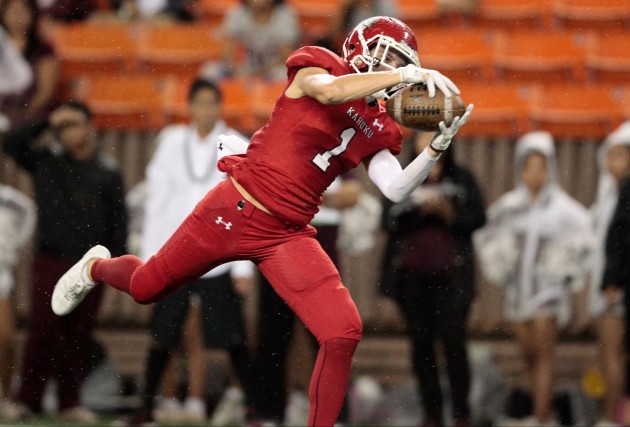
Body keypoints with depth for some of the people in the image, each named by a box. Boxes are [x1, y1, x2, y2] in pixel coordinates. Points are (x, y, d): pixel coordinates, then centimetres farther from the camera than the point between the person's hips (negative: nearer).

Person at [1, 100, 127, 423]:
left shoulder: (108, 171, 6)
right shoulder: (47, 160, 6)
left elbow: (117, 221, 7)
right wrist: (47, 123, -6)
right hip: (51, 260, -1)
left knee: (79, 336, 3)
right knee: (42, 329, -9)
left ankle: (70, 402, 10)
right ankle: (27, 400, -7)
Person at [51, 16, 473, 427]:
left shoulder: (378, 131, 6)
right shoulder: (316, 67, -7)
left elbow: (395, 188, -7)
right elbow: (329, 91, -31)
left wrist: (437, 148, -20)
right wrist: (409, 75, -36)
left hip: (288, 237, 4)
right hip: (233, 211, -4)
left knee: (343, 334, -15)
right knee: (145, 287, 15)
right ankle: (96, 266, 51)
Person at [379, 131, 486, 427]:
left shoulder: (462, 179, 9)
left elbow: (478, 217, 2)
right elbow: (390, 219, 0)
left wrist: (451, 214, -14)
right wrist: (420, 209, -14)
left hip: (451, 275, -2)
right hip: (411, 274, 2)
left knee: (453, 341, -10)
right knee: (421, 344, 2)